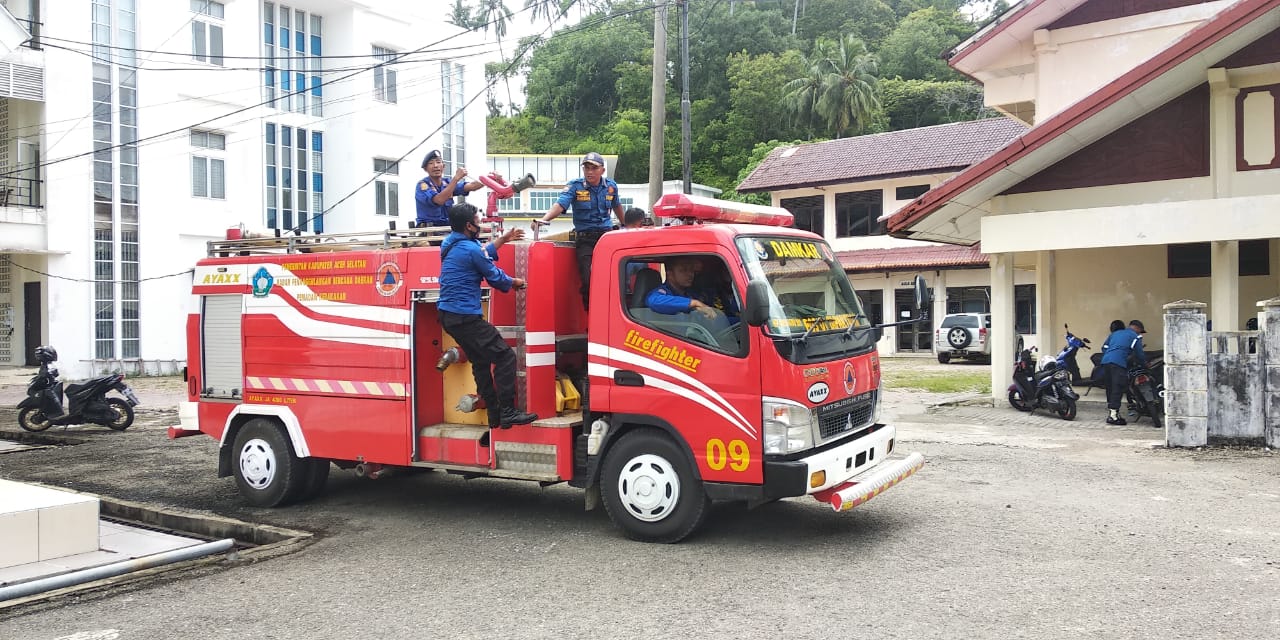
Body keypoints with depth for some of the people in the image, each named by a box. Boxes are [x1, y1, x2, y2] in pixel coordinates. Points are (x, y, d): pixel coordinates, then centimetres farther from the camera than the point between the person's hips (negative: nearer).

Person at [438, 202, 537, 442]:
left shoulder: (450, 244, 12)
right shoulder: (470, 249, -16)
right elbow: (495, 278, -6)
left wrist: (503, 239, 34)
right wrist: (515, 282, 14)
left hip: (448, 316, 10)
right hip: (466, 317, -10)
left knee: (481, 362, 16)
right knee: (505, 356, -7)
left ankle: (494, 417, 19)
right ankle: (507, 412, -10)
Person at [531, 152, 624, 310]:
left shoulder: (611, 186, 7)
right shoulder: (575, 186, -4)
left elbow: (617, 206, 26)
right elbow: (560, 204, -18)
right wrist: (543, 219, -35)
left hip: (606, 236, 3)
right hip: (584, 239, -3)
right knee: (587, 280, -8)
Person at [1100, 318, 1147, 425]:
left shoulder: (1115, 333, 29)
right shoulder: (1135, 336, 10)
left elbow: (1104, 347, 24)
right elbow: (1139, 354, 9)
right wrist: (1145, 363, 25)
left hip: (1106, 361, 7)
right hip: (1119, 363, -7)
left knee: (1110, 388, 13)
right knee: (1117, 389, -8)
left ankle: (1110, 412, 17)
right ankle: (1113, 416, -13)